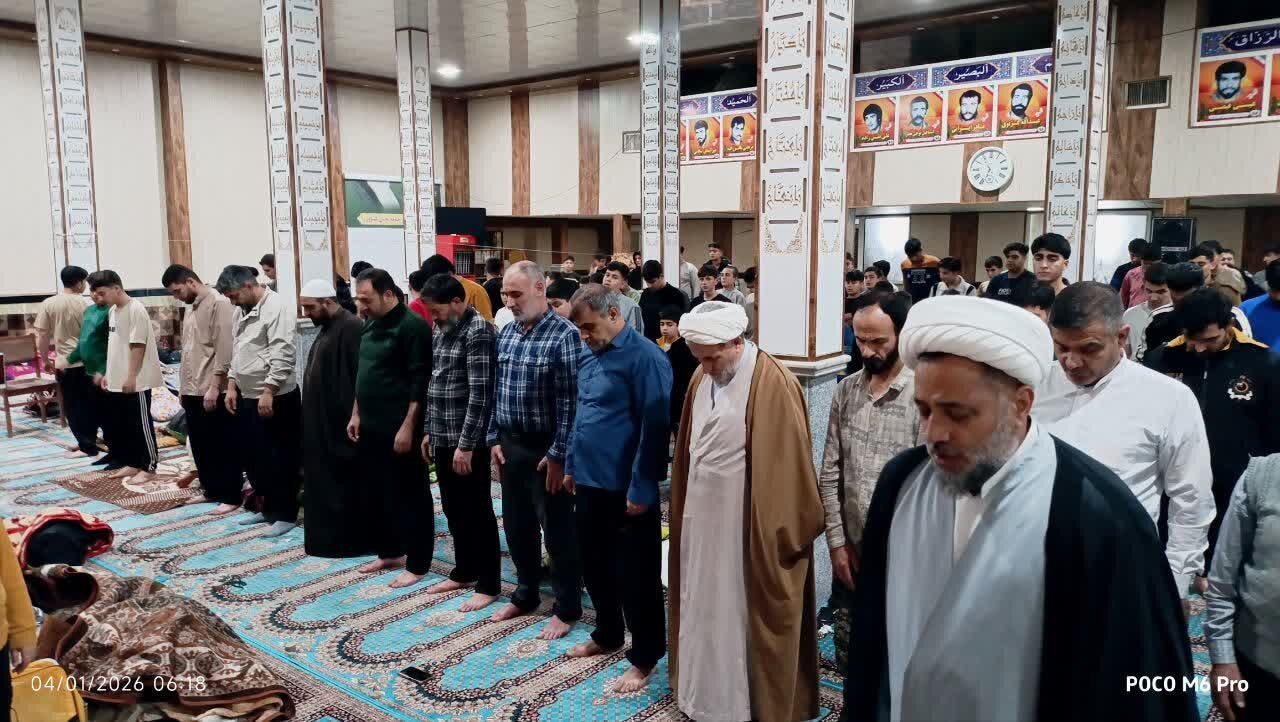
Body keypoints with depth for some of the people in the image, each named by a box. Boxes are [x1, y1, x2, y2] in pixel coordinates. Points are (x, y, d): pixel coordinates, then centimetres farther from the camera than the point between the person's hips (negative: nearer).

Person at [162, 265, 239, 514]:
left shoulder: (219, 304, -12)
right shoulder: (192, 308, 15)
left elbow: (224, 349, -18)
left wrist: (214, 387, -20)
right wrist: (183, 387, 18)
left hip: (213, 392, -9)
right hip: (192, 391, 9)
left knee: (223, 446, 0)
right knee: (200, 445, 14)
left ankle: (231, 496, 8)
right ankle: (212, 490, 25)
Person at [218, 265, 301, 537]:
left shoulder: (277, 308, -15)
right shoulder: (241, 312, 13)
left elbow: (283, 356, -21)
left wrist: (268, 392, -22)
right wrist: (232, 386, 14)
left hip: (275, 399, -9)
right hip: (247, 398, 9)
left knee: (280, 460, 0)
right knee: (252, 458, 16)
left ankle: (285, 515, 10)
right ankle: (268, 508, 29)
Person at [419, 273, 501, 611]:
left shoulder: (479, 331, -15)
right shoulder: (442, 331, 12)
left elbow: (480, 393, -20)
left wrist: (466, 444, -21)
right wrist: (429, 431, 17)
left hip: (468, 442, -8)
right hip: (443, 438, 8)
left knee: (478, 512, 1)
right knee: (454, 510, 17)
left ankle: (488, 585, 12)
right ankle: (464, 572, 31)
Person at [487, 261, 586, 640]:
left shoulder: (565, 335, -15)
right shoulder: (507, 332, 7)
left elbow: (570, 401, -17)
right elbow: (497, 390, 13)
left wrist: (559, 454, -18)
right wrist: (495, 438, 8)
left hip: (546, 450, -7)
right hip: (510, 445, 7)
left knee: (558, 531, 5)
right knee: (516, 525, 18)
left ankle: (567, 608, 20)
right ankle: (525, 595, 35)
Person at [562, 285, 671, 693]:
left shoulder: (644, 358, -17)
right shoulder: (589, 357, 9)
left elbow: (655, 426, -19)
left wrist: (641, 489, -18)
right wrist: (572, 466, 17)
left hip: (625, 489, -8)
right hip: (590, 482, 8)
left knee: (635, 575, 5)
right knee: (594, 565, 20)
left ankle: (644, 658, 20)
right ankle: (607, 635, 40)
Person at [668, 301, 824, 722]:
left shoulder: (773, 385, -18)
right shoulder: (702, 378, 4)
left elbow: (787, 465, -16)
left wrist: (786, 531, -12)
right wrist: (685, 509, 14)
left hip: (749, 526, -7)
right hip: (702, 517, 7)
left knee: (743, 618, 6)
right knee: (704, 607, 17)